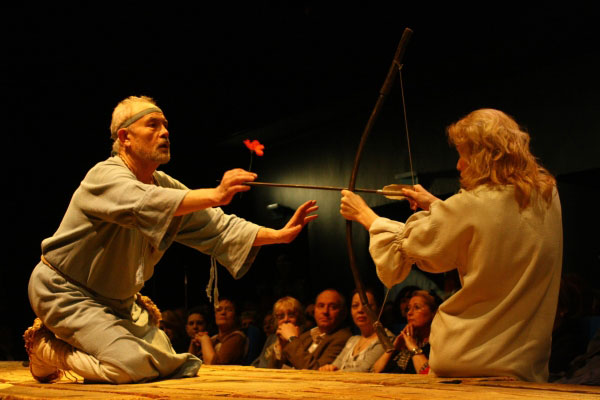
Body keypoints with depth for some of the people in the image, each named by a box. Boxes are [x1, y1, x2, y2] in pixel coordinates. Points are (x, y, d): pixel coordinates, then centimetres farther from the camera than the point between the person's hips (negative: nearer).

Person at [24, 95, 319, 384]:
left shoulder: (165, 185, 4)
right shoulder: (105, 176, -22)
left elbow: (217, 228, 0)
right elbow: (147, 204, -44)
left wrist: (279, 235, -12)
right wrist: (214, 196, -55)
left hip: (116, 300, 9)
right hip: (65, 291, -9)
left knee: (169, 364, 11)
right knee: (130, 365, -26)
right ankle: (48, 349, 1)